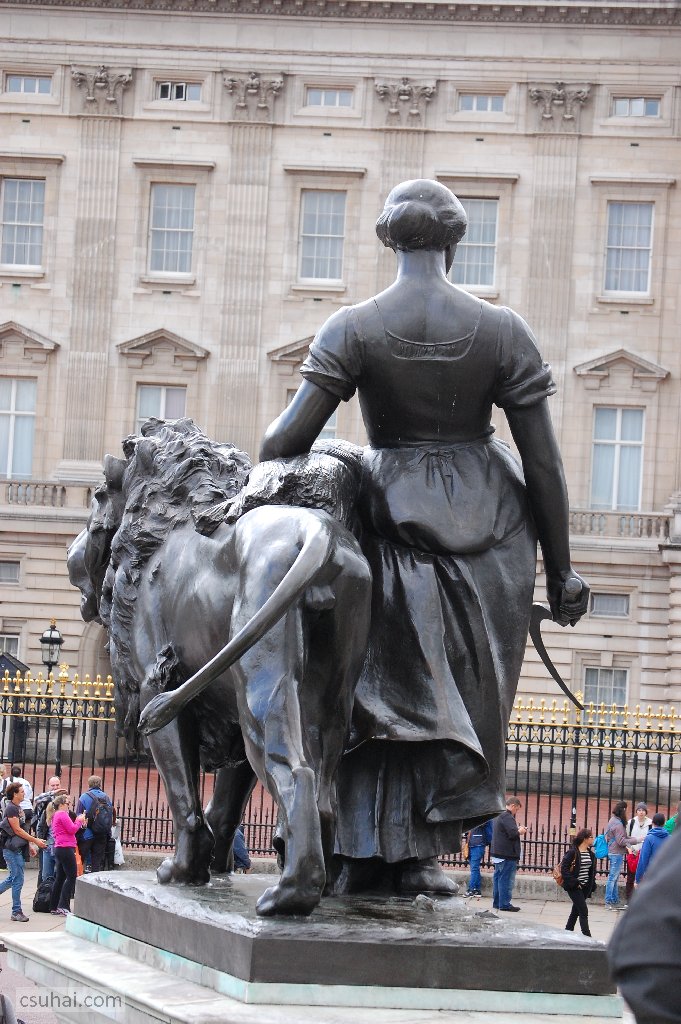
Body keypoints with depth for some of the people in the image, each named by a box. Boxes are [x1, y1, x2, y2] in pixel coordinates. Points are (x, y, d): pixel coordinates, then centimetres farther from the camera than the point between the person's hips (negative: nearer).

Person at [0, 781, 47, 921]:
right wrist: (35, 841, -14)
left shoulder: (18, 808, 14)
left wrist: (30, 843, 16)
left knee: (13, 879, 15)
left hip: (17, 848, 9)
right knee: (18, 880, -5)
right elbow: (17, 830, -18)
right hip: (12, 849, -9)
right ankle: (16, 912, 0)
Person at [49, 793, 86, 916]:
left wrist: (79, 822, 9)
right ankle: (63, 906, -15)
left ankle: (54, 907, 13)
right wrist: (80, 820, 0)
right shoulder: (63, 814, -11)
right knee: (72, 876, -9)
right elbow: (72, 830, -15)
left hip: (59, 849, 11)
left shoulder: (56, 815, 20)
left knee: (60, 877, 12)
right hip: (66, 849, -11)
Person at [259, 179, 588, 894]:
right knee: (467, 687, 10)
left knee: (389, 681, 11)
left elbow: (290, 435, -13)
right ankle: (416, 852, 9)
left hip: (394, 509, 0)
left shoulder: (352, 328, -8)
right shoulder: (503, 331, -5)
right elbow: (544, 462, -4)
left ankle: (365, 853, 9)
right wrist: (560, 571, 4)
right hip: (491, 527, 0)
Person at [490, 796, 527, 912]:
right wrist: (520, 831, -6)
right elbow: (513, 833, -26)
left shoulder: (499, 816, 16)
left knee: (498, 878, 14)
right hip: (507, 854, -10)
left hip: (498, 853, 10)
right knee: (506, 879, -6)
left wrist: (518, 830, 10)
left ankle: (497, 902, 19)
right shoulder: (507, 817, -16)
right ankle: (505, 904, -5)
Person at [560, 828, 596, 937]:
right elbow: (564, 869, -16)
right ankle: (587, 936, -9)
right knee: (583, 911, -10)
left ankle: (568, 931, 27)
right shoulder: (573, 853, -14)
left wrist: (592, 886, 8)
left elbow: (592, 871, 18)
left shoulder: (591, 854, 9)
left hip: (585, 887, 7)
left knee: (576, 910, 15)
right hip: (574, 887, -7)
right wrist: (574, 883, -18)